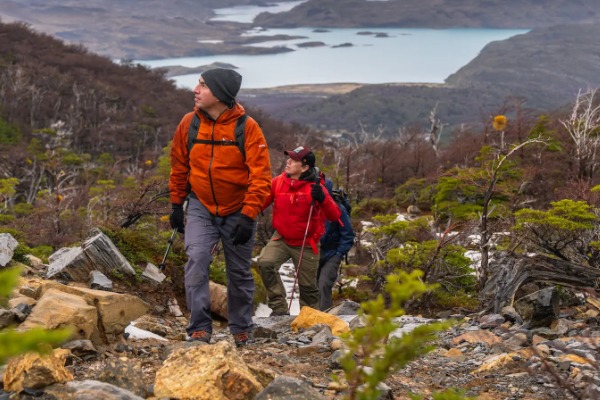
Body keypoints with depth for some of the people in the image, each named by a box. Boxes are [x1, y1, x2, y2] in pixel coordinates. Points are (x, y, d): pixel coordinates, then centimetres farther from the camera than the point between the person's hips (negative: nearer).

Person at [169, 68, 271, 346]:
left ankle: (241, 329, 28)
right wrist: (176, 205, 10)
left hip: (238, 211, -1)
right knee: (197, 260, -18)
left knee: (239, 272, 9)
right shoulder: (189, 123, -5)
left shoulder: (247, 127, -15)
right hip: (200, 208, 2)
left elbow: (261, 176, -15)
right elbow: (179, 166, 8)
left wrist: (248, 216, -20)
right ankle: (200, 328, -12)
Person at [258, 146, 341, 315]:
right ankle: (279, 308, -13)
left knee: (307, 285, 9)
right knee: (265, 262, -24)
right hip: (281, 238, 2)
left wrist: (322, 199, -38)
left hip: (305, 245, -2)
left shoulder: (314, 187, -17)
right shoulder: (278, 182, -9)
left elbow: (335, 216, -22)